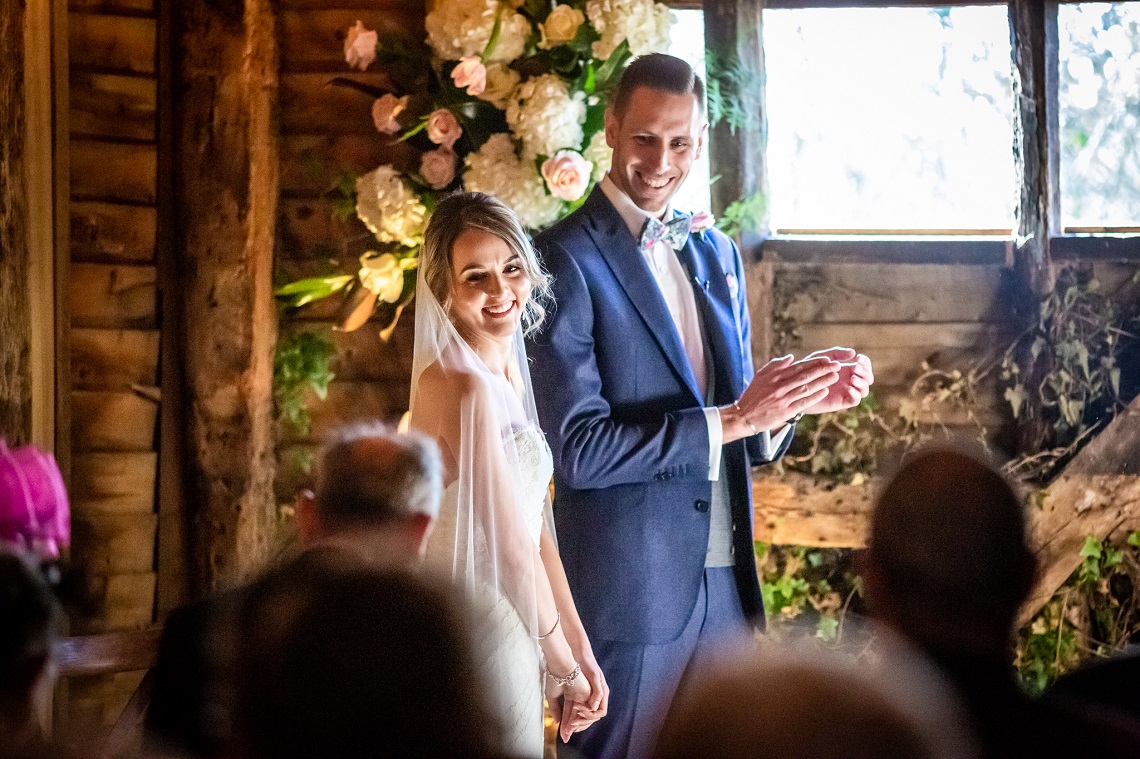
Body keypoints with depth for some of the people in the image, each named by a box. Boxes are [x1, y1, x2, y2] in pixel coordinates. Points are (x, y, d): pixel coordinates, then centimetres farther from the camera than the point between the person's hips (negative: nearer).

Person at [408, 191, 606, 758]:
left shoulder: (504, 372, 8)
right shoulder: (462, 386, -20)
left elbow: (536, 524, 8)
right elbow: (513, 549, -18)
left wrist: (581, 652, 6)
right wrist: (565, 667, -9)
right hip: (481, 630, -9)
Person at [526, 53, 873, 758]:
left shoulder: (717, 255, 13)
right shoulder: (565, 258, -9)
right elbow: (579, 448, -17)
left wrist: (793, 399, -4)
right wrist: (732, 419, -20)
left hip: (725, 584, 6)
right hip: (627, 589, -6)